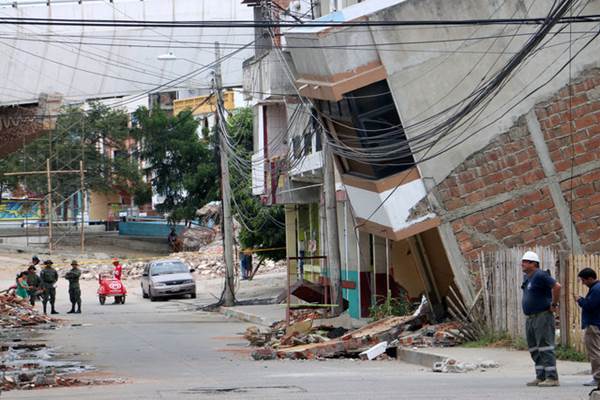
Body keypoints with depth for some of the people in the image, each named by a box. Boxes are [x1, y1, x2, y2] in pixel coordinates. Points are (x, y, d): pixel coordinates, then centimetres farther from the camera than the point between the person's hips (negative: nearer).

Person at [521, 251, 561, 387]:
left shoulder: (540, 275, -15)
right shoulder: (527, 277, 16)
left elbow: (557, 286, -25)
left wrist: (554, 304, -17)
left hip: (542, 316, -10)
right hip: (530, 318, 10)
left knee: (545, 347, -11)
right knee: (534, 349, 10)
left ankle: (552, 378, -11)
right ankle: (540, 377, 14)